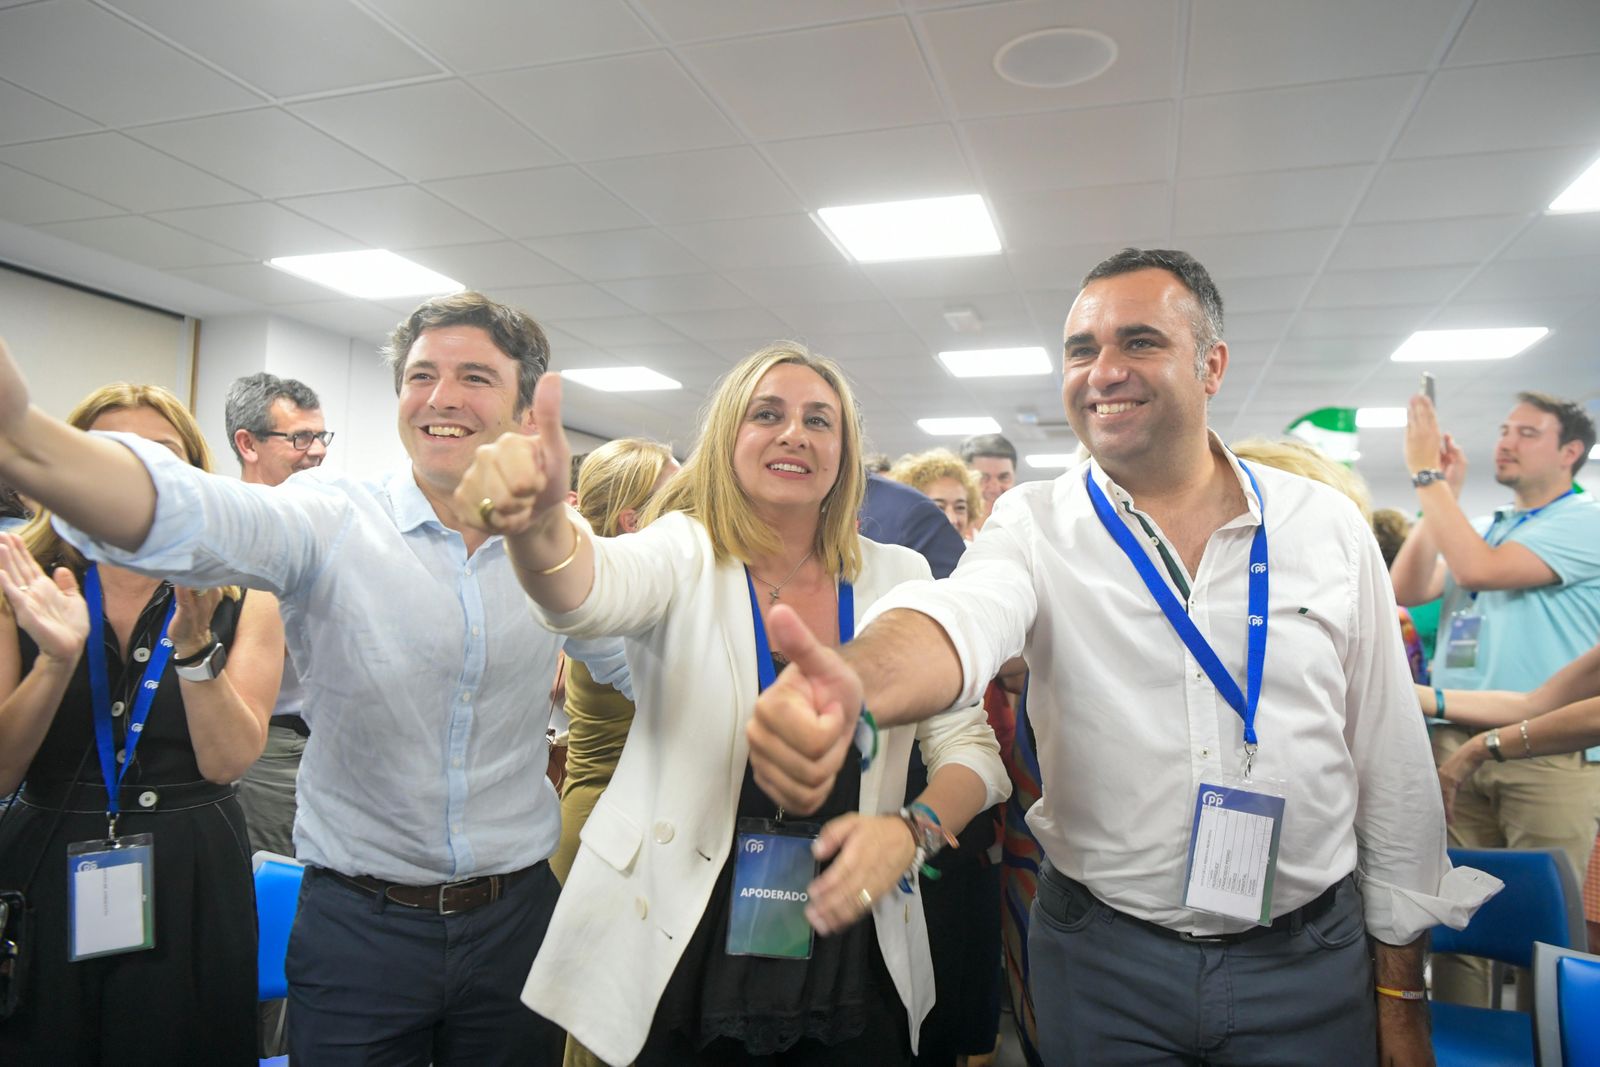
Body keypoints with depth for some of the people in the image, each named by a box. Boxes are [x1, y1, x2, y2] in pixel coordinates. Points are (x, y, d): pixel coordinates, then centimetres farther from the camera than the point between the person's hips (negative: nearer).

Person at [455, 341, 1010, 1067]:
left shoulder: (898, 577, 0)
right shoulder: (687, 553, -7)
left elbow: (970, 747, 2)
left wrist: (911, 829, -18)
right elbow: (588, 590, -30)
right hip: (684, 959, -2)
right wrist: (538, 519, -52)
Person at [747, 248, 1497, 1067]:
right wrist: (852, 681, -53)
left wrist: (1401, 993, 5)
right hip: (1102, 964, -1)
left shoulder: (1328, 526, -3)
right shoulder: (1036, 525, -7)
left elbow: (1392, 762, 2)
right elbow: (962, 615, -30)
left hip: (1312, 965, 1)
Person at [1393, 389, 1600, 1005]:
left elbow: (1479, 569, -16)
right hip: (1454, 742, 6)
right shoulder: (1481, 528, 18)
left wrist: (1428, 475, -11)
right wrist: (1444, 493, 5)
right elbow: (1408, 590, 6)